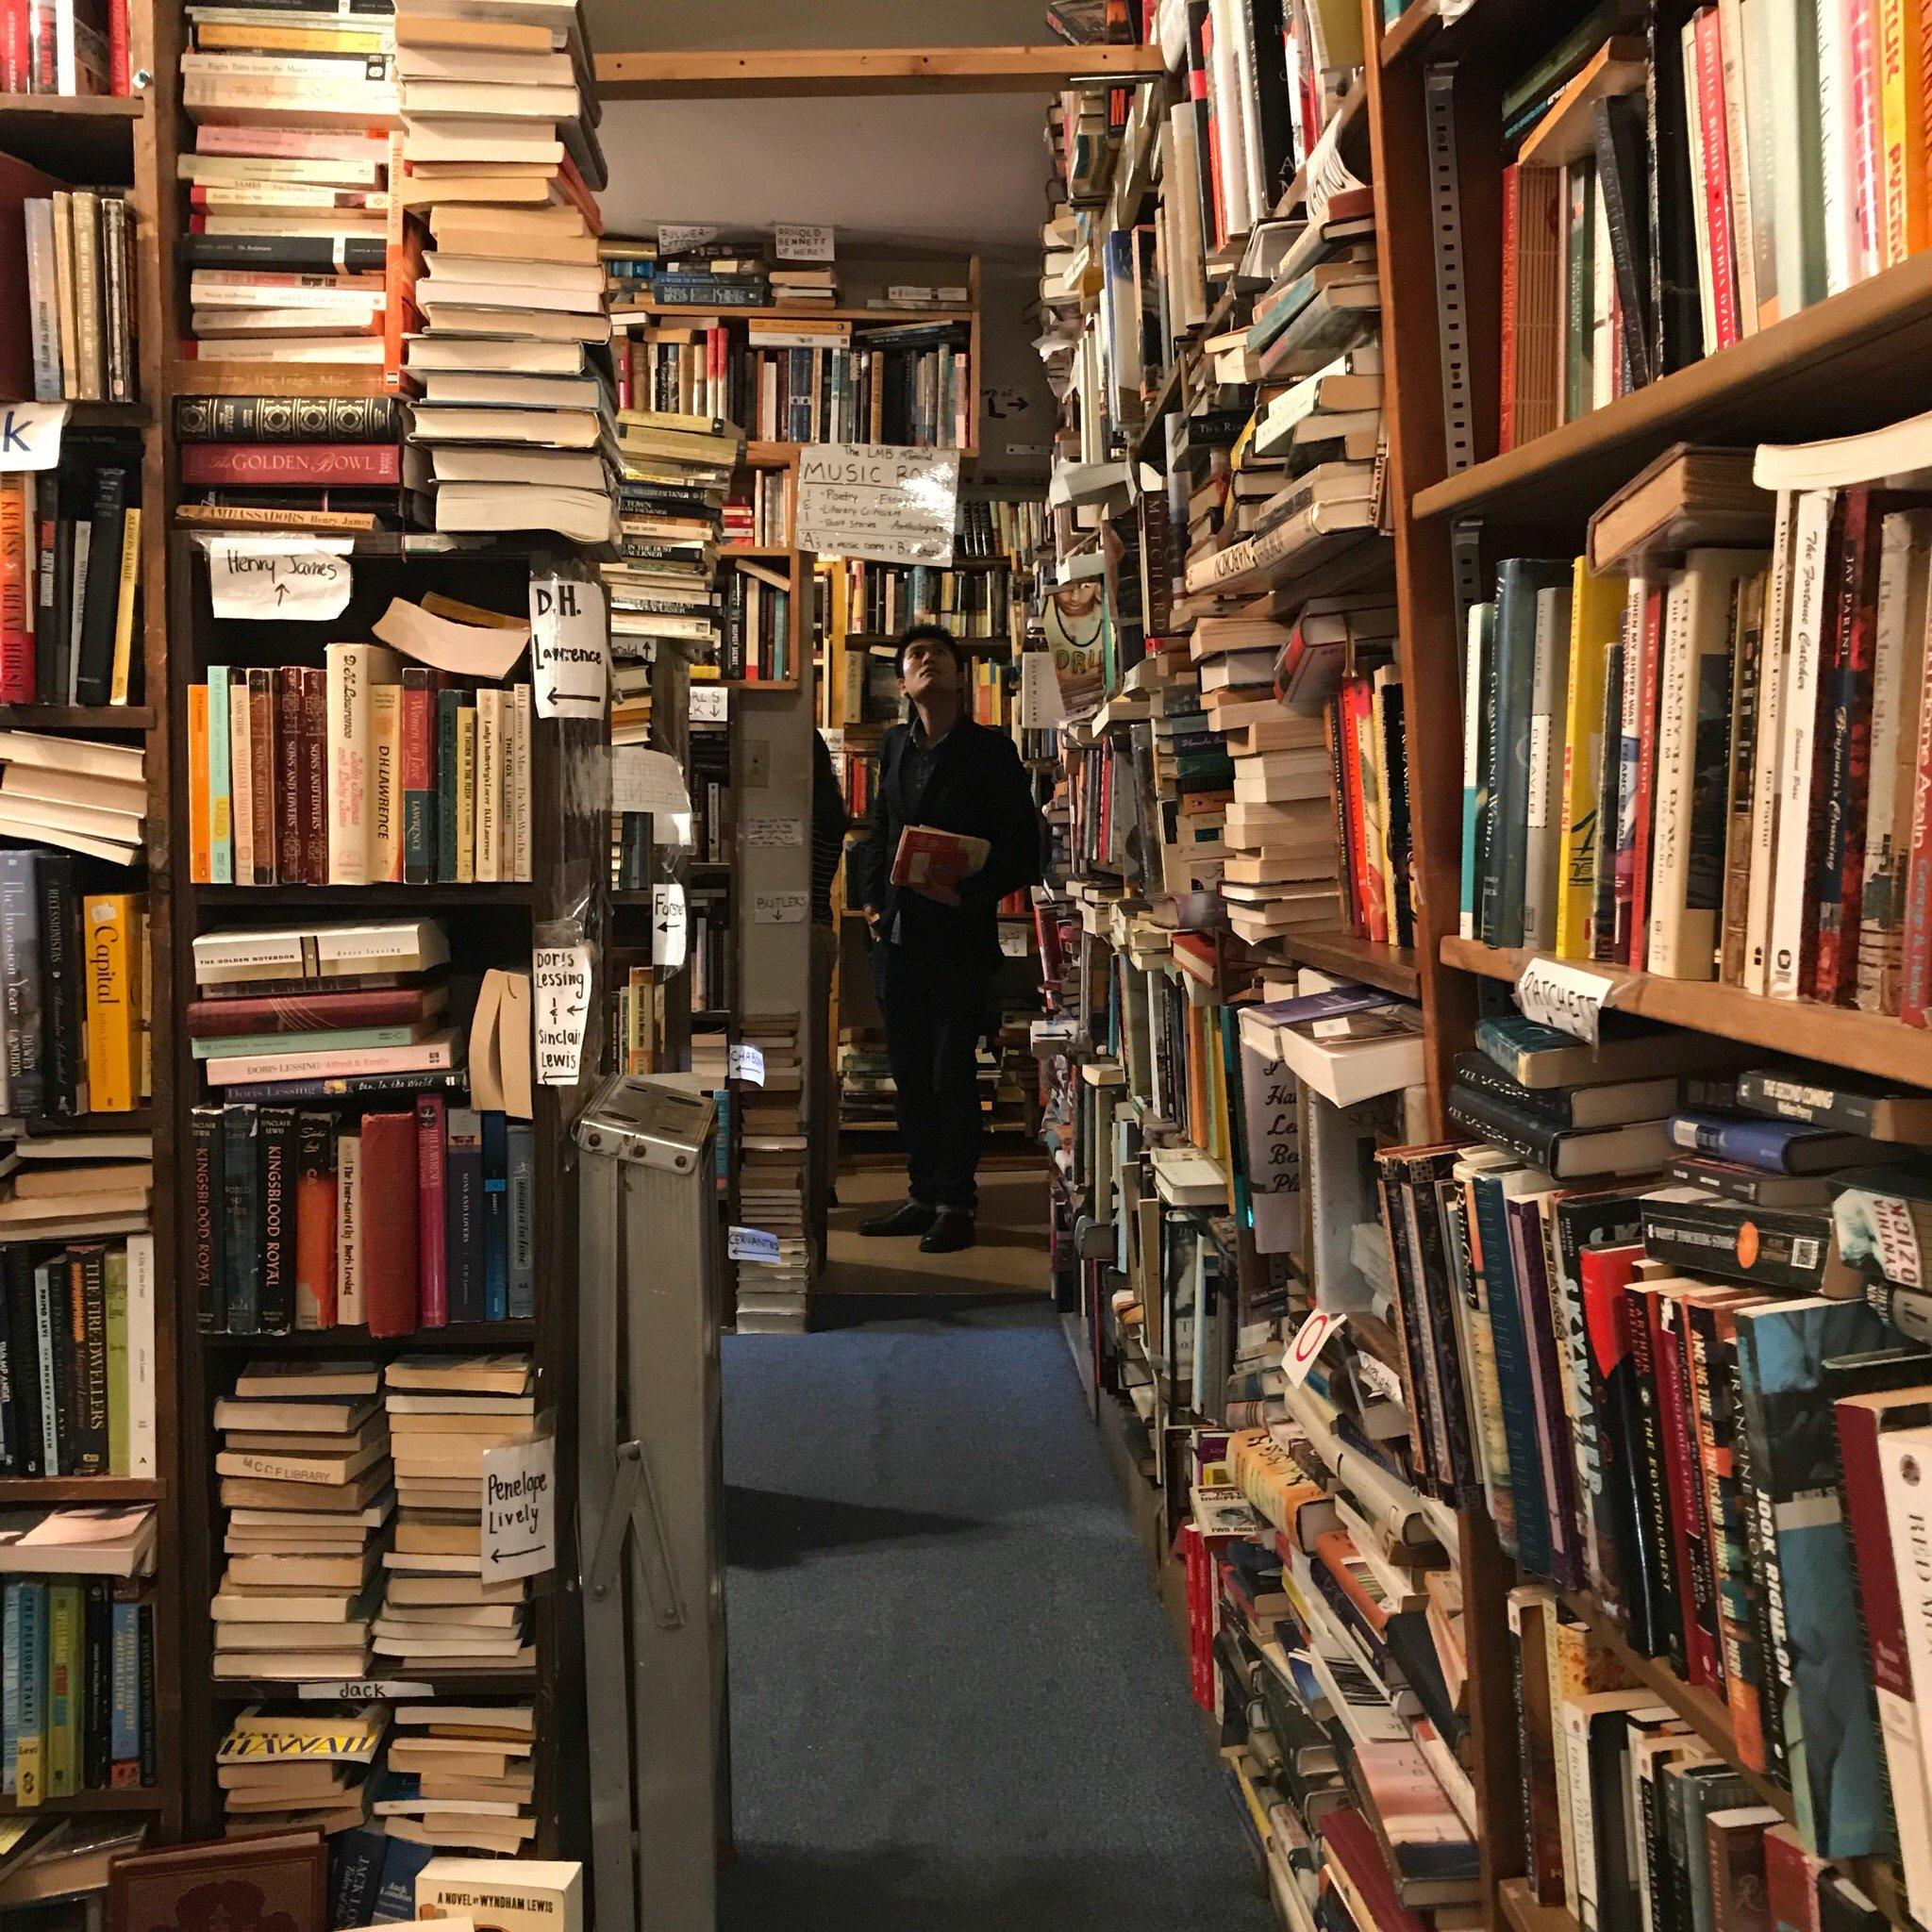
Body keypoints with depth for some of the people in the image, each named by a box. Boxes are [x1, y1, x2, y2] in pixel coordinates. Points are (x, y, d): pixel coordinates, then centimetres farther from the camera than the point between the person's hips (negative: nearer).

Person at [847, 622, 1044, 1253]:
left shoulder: (991, 750, -3)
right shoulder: (894, 746, 13)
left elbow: (1023, 845, -5)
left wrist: (971, 893, -16)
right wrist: (869, 896, 8)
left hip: (960, 934, -6)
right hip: (896, 934, 6)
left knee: (953, 1075, -2)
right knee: (909, 1072, 10)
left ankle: (957, 1205, 9)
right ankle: (924, 1195, 21)